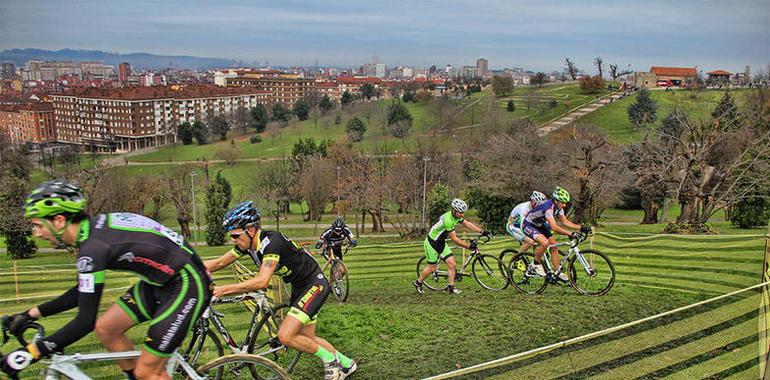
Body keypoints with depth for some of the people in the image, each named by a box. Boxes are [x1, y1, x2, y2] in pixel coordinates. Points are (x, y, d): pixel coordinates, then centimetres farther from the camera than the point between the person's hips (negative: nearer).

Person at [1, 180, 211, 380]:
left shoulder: (93, 247, -23)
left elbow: (86, 321, -23)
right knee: (106, 328, 10)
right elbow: (83, 292, 17)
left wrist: (28, 354, -18)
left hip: (188, 284, -9)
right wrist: (32, 313, 15)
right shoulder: (95, 228, 5)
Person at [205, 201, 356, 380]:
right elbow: (218, 263, 0)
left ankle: (331, 359, 3)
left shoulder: (271, 241, -30)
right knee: (307, 340, 14)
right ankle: (346, 363, 35)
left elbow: (262, 281, -40)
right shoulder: (247, 243, -6)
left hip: (315, 285, -9)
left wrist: (223, 290, -40)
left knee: (286, 336, -18)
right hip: (299, 287, 9)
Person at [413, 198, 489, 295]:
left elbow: (468, 224, 5)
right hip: (432, 243, -8)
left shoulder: (457, 216, -4)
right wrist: (468, 246, -25)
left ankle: (451, 287, 5)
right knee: (432, 267, 3)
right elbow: (454, 239, -28)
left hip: (441, 243, 8)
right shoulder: (447, 220, -32)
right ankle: (418, 283, 24)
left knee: (452, 263, -2)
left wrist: (482, 231, -3)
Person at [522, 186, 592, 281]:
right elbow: (554, 227, -41)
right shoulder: (548, 207, -34)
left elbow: (565, 222, 2)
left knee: (554, 246, 0)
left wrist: (581, 228, -8)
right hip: (529, 225, -9)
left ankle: (558, 273, 9)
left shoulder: (558, 207, -7)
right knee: (545, 242, -31)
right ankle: (536, 264, -8)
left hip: (540, 226, 9)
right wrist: (570, 234, -47)